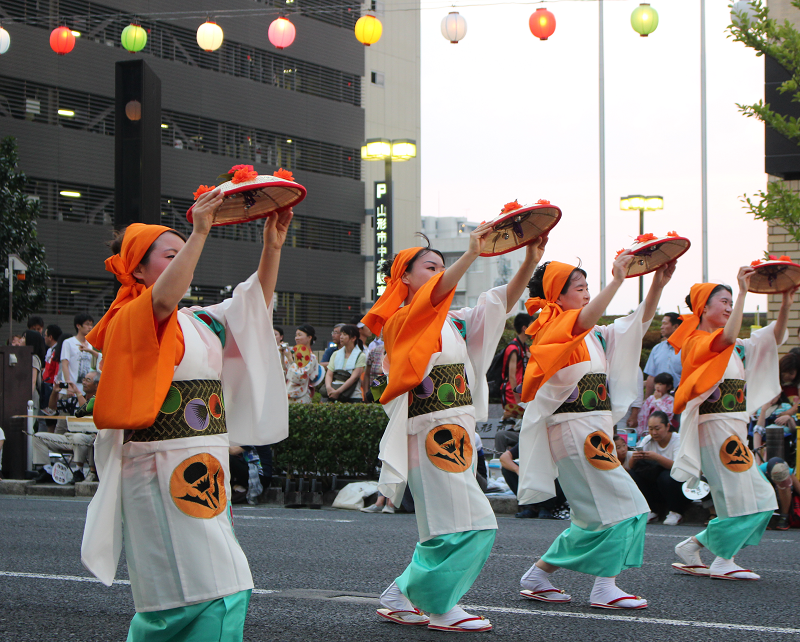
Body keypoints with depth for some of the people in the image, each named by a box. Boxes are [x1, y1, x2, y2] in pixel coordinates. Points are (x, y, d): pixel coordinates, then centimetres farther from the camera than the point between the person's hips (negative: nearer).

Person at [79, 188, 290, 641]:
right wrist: (200, 233, -30)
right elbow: (162, 299, -25)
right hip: (161, 470, -8)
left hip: (207, 468, 8)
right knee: (202, 590, -14)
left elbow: (256, 304, 17)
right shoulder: (129, 322, -5)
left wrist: (273, 247, 3)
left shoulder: (201, 323, 18)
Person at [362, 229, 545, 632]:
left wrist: (530, 263, -7)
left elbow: (501, 302, 8)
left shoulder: (454, 322, 17)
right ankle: (443, 609, -1)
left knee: (446, 530, 9)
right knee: (471, 524, -12)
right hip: (429, 432, -8)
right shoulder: (401, 320, -4)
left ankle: (400, 598, 19)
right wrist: (471, 254, -36)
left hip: (458, 432, 8)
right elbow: (431, 298, -24)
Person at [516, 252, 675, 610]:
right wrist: (617, 280, -33)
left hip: (594, 431, 9)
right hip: (574, 430, -9)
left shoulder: (595, 335, 18)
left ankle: (538, 577, 14)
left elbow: (638, 324, 14)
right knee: (620, 504, -11)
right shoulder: (554, 328, -8)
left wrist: (657, 285, 1)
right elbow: (585, 319, -29)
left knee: (596, 517, 9)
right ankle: (605, 589, -7)